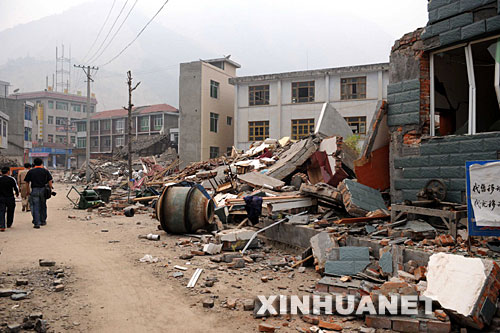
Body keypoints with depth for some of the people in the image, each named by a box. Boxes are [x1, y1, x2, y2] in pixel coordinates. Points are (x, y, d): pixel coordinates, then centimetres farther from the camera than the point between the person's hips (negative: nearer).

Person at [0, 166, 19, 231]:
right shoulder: (12, 179, -6)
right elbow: (16, 188, -1)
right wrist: (17, 193, 19)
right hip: (10, 198, -1)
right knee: (10, 211, 17)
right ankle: (9, 224, 30)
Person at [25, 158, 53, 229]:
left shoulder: (30, 172, 3)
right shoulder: (45, 171, 2)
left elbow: (27, 183, 4)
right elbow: (50, 181, -1)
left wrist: (28, 191, 12)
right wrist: (50, 190, 6)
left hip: (34, 190, -1)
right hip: (43, 190, 1)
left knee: (35, 207, 0)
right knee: (43, 206, 15)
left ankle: (37, 223, -5)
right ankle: (43, 221, 25)